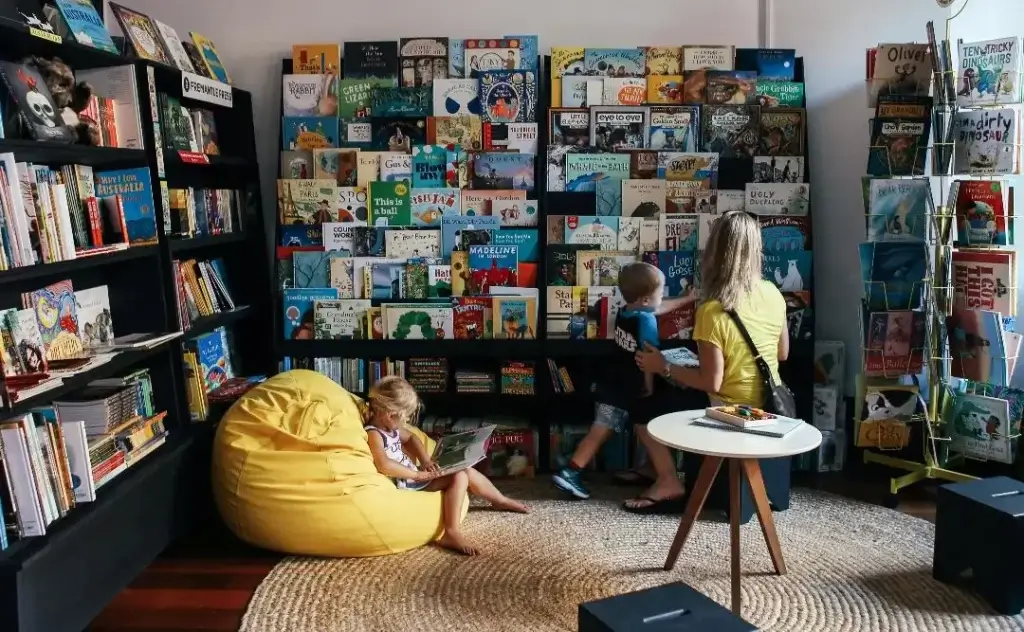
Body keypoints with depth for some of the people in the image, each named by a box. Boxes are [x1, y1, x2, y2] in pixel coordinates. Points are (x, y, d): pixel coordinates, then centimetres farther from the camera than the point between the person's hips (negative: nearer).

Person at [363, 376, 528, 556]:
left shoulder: (390, 426, 6)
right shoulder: (373, 434, -23)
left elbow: (410, 438, 21)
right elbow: (384, 465, -37)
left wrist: (426, 461, 3)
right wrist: (418, 474, -27)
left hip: (414, 476, 10)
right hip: (407, 483, -10)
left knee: (467, 470, 14)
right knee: (459, 477, -19)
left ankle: (500, 500, 38)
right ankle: (452, 534, -27)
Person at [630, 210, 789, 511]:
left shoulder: (712, 312, -25)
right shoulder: (772, 293, -6)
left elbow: (712, 383, -21)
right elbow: (782, 353, 6)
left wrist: (663, 367, -10)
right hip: (769, 404, 7)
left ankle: (667, 479, 7)